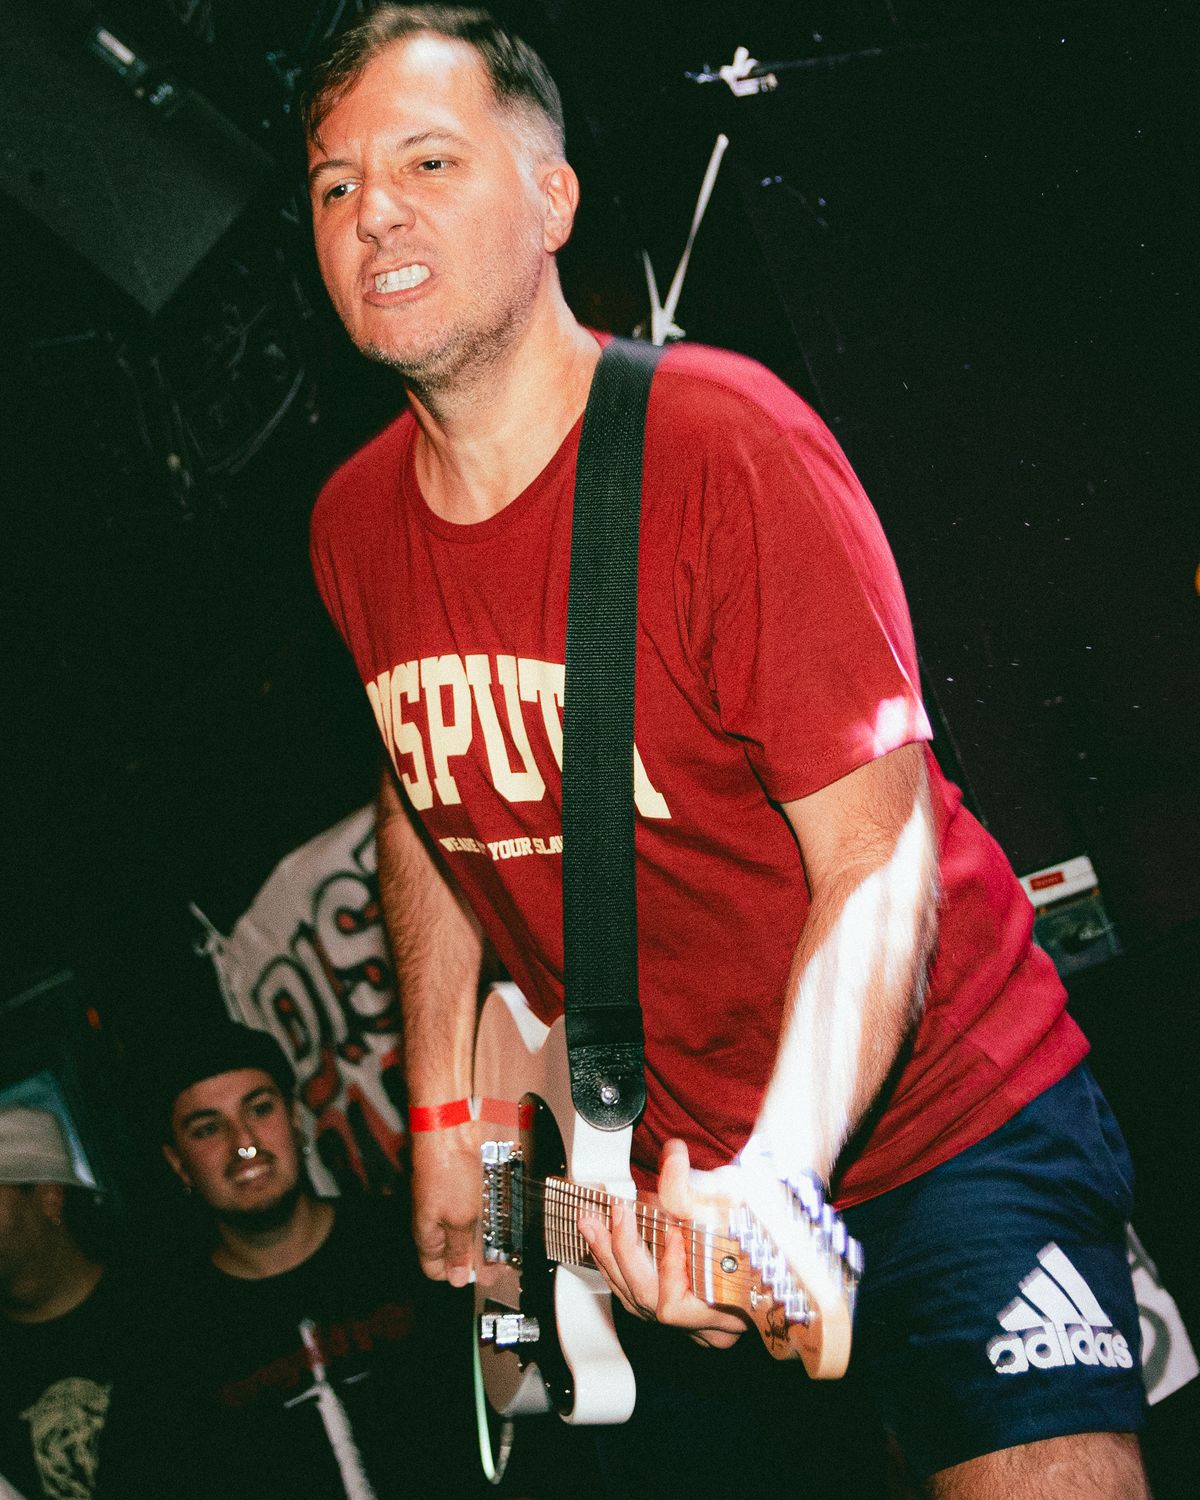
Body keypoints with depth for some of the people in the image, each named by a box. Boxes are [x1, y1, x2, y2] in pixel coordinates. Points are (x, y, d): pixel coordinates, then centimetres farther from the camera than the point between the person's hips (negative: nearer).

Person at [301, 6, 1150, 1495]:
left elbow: (877, 859, -24)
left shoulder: (721, 443, -21)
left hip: (936, 1128, -5)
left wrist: (772, 1182, -37)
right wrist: (441, 1111, 14)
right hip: (653, 1172, 6)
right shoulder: (352, 526, -1)